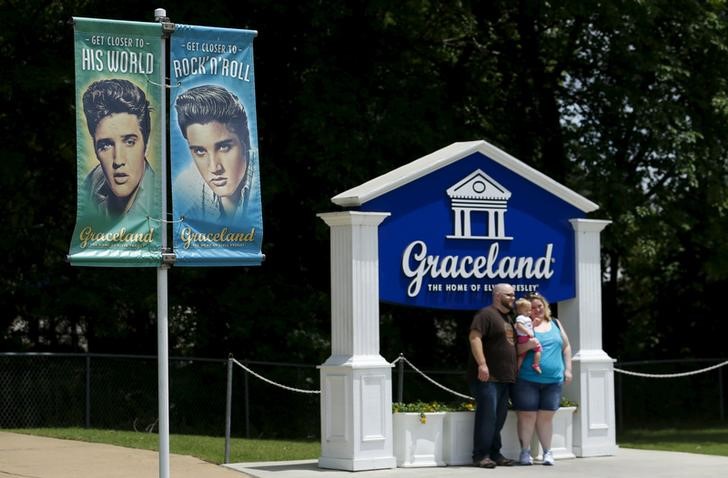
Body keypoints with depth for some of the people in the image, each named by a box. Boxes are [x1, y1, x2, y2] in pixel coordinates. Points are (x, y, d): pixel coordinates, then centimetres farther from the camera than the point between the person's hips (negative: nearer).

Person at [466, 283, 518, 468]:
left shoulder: (508, 318, 22)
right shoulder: (486, 314, -8)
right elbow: (474, 337, -19)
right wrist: (482, 363, -25)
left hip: (504, 377, 9)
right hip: (487, 377, -9)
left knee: (499, 417, 9)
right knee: (487, 415, -11)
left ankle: (494, 454, 14)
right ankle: (481, 455, -9)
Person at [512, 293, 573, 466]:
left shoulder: (555, 324, 14)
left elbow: (566, 347, 17)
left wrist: (568, 369, 10)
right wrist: (527, 345, -20)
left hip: (553, 380, 3)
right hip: (527, 380, -3)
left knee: (546, 416, 5)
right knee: (527, 416, -3)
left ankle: (547, 452, 15)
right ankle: (525, 452, 8)